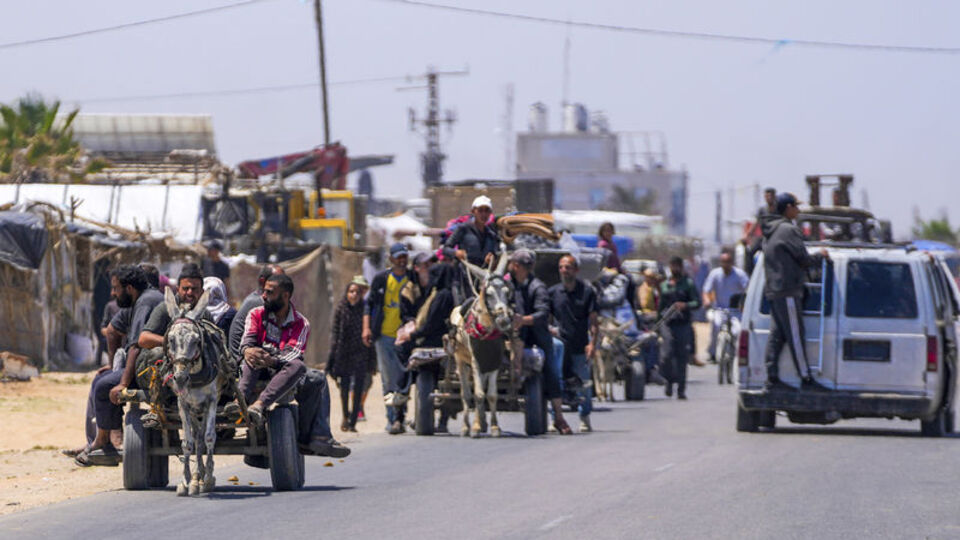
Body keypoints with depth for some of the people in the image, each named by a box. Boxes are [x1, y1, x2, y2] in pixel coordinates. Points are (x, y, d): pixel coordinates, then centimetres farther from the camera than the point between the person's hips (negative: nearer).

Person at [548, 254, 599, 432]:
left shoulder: (587, 291, 3)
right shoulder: (553, 292, 8)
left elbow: (593, 320, 1)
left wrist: (592, 343, -9)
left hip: (580, 347, -1)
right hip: (560, 345, 1)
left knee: (583, 384, 2)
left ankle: (585, 420, 14)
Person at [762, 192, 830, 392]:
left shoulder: (770, 232, 18)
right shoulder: (789, 230, -11)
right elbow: (804, 259, -10)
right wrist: (820, 256, 8)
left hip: (773, 290, 9)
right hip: (788, 291, -9)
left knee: (776, 336, 7)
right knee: (795, 336, -7)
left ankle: (772, 377, 4)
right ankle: (806, 379, -5)